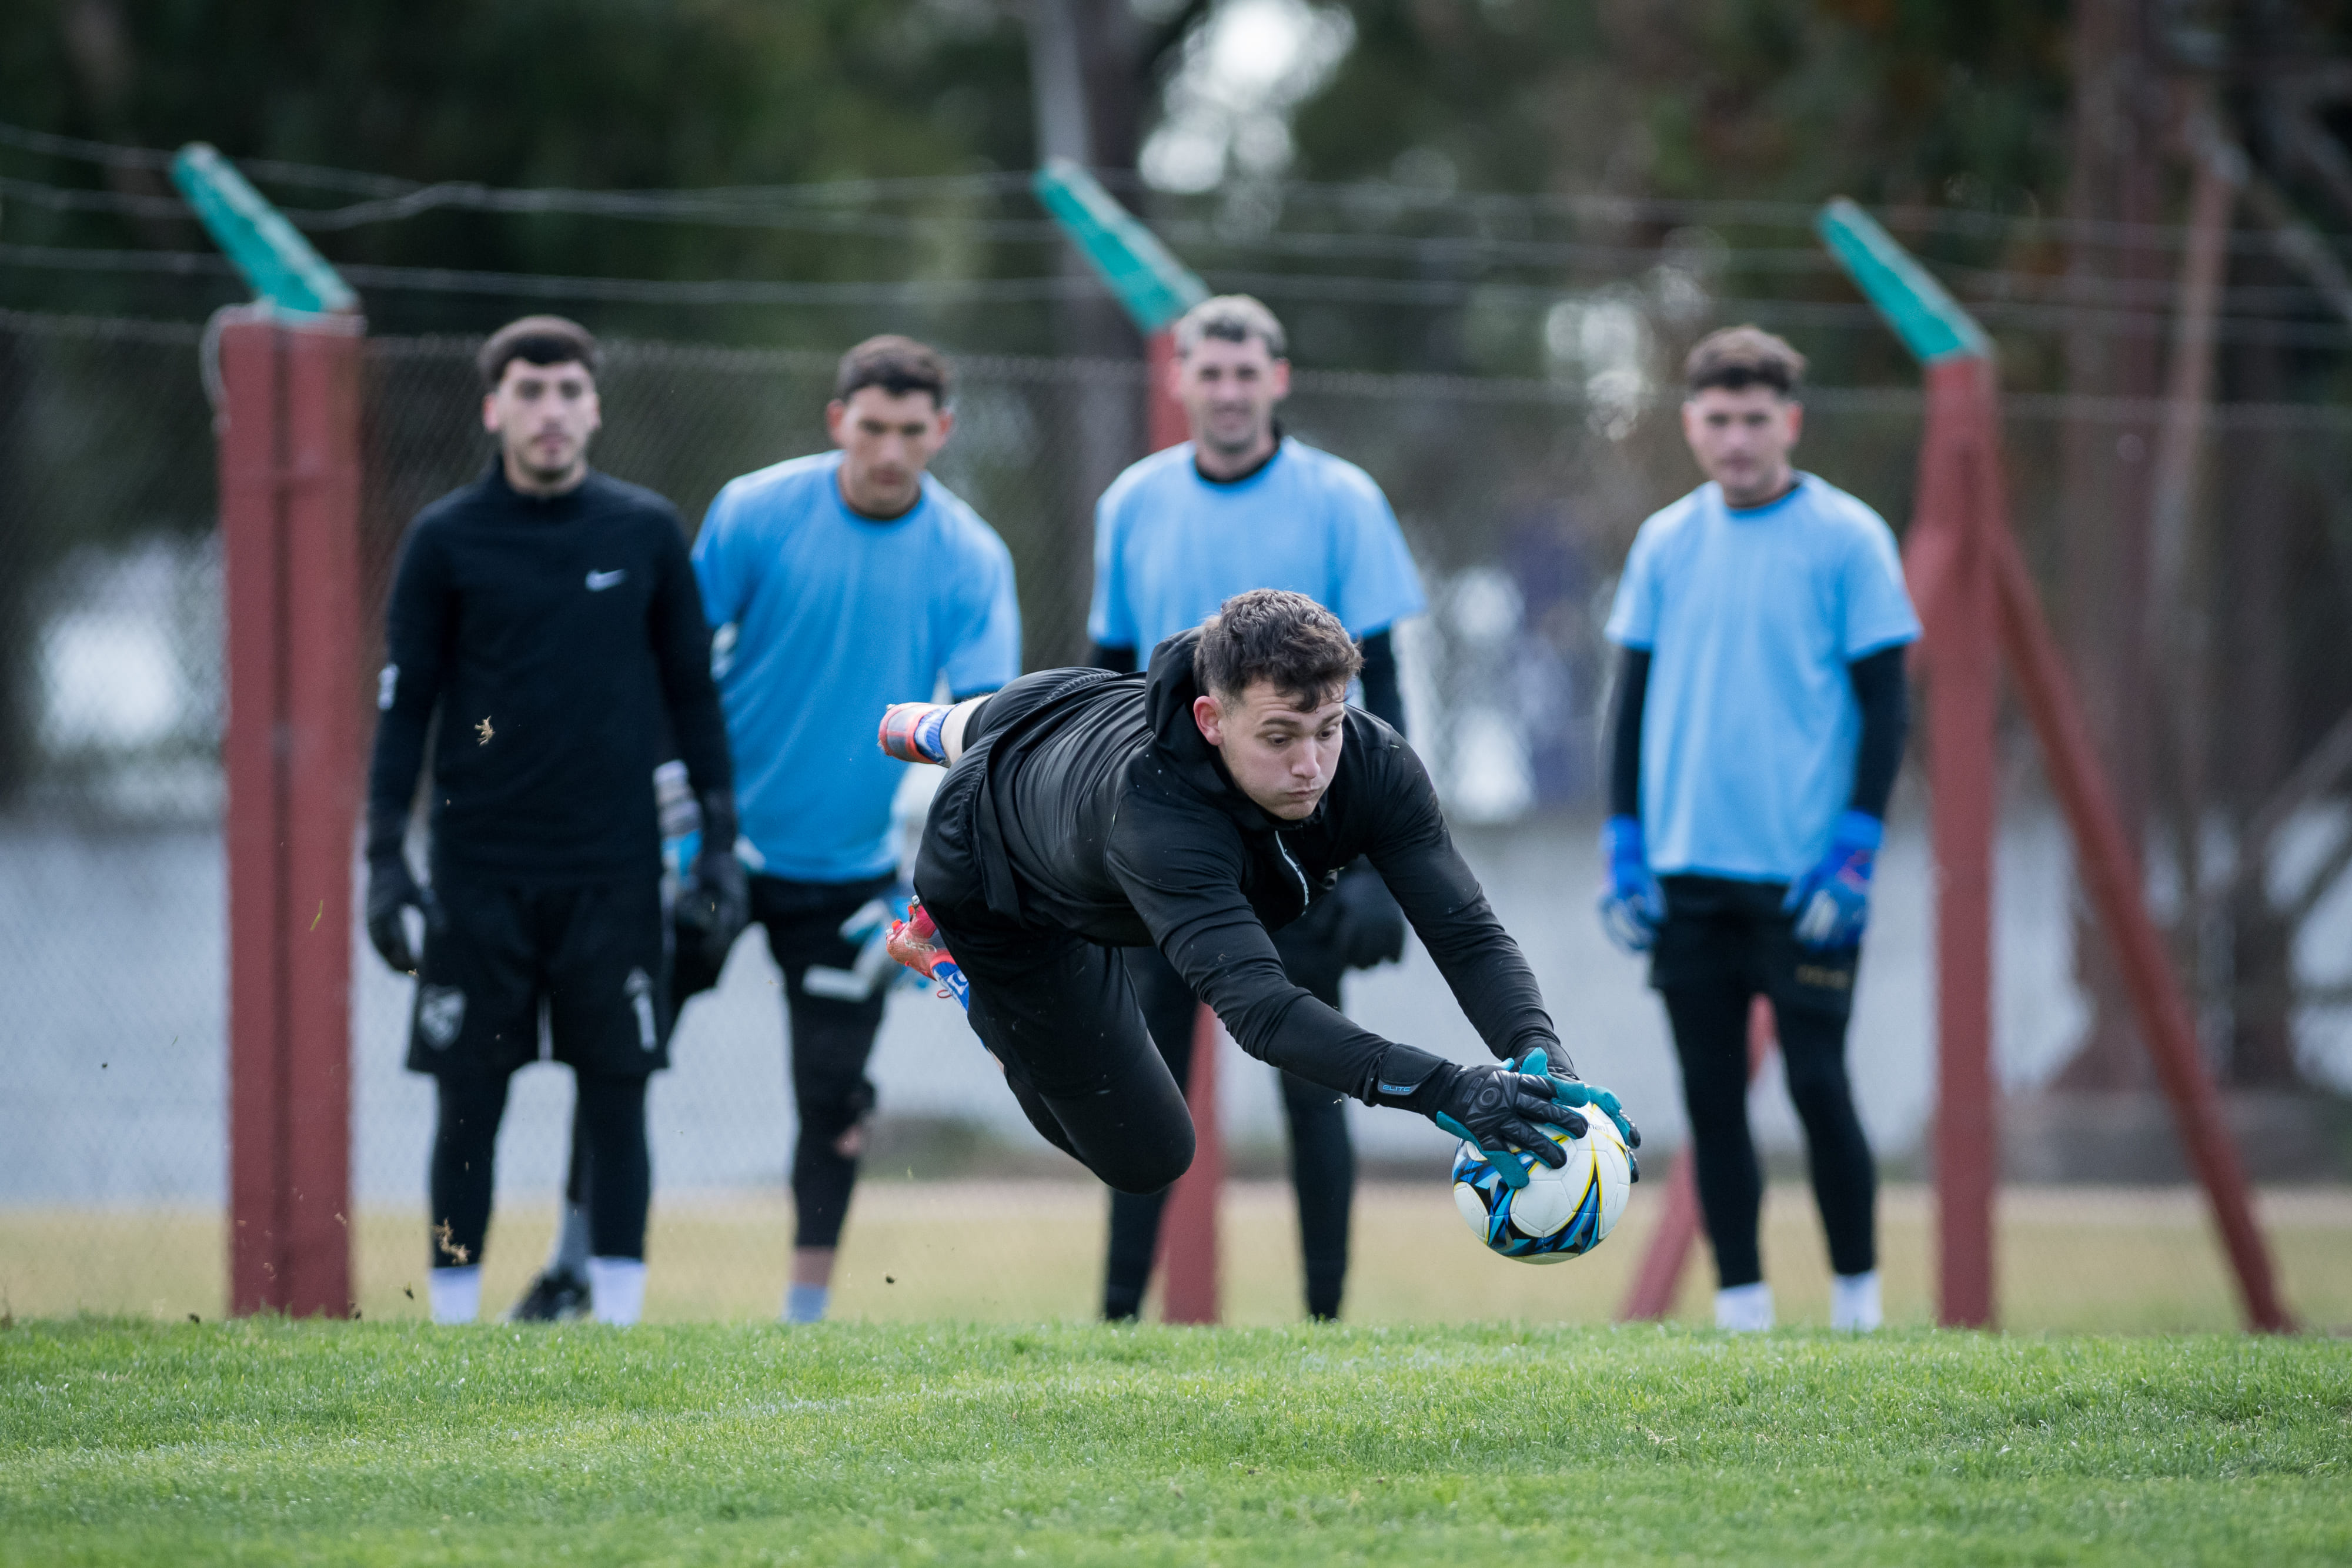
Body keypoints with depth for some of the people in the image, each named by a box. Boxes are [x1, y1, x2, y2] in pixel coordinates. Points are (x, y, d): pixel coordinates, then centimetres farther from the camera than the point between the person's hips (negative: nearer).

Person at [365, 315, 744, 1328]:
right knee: (469, 1103, 0)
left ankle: (617, 1321, 5)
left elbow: (692, 691, 10)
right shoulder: (446, 541, 2)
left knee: (617, 1096, 0)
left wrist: (719, 843, 6)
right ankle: (454, 1327, 6)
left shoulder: (646, 533, 5)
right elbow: (405, 705, 4)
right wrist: (385, 858, -2)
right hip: (480, 872, -1)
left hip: (613, 869, 1)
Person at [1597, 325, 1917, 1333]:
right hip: (1687, 871, 4)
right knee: (1711, 1094, 4)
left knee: (1817, 1085, -3)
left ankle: (1858, 1300, 10)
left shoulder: (1847, 540, -3)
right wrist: (1624, 849, 6)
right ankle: (1741, 1307, 11)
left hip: (1802, 873, -4)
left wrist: (1854, 854, -11)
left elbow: (1885, 707, -3)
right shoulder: (1666, 542, 9)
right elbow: (1634, 699, 14)